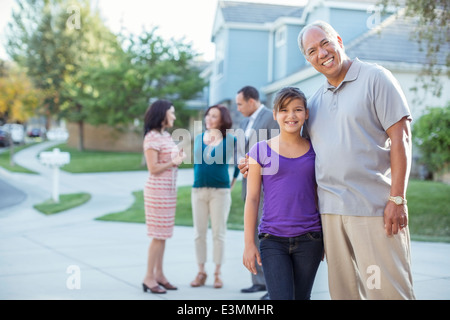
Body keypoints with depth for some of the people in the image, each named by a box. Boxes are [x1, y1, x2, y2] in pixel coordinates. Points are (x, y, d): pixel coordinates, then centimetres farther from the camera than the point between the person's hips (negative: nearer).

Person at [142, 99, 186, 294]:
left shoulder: (166, 136, 14)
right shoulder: (152, 138, -13)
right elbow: (153, 168, -17)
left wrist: (179, 158, 4)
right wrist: (174, 162, -13)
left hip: (169, 190, 8)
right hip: (157, 190, -8)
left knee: (163, 234, 11)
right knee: (158, 235, -6)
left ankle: (159, 275, 18)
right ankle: (149, 278, 2)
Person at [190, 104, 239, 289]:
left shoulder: (230, 141, -2)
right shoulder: (198, 138, 10)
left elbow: (239, 163, 6)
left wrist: (233, 181, 4)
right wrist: (197, 180, 13)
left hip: (220, 191, -4)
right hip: (198, 190, 4)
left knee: (218, 233, 1)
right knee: (199, 233, 5)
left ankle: (218, 274, 11)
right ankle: (201, 272, 15)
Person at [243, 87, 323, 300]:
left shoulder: (315, 151, 6)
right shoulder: (261, 151, 0)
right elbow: (252, 199, 1)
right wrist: (249, 243, -1)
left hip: (309, 239, 2)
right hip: (272, 240, -2)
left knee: (302, 297, 11)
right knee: (281, 298, -9)